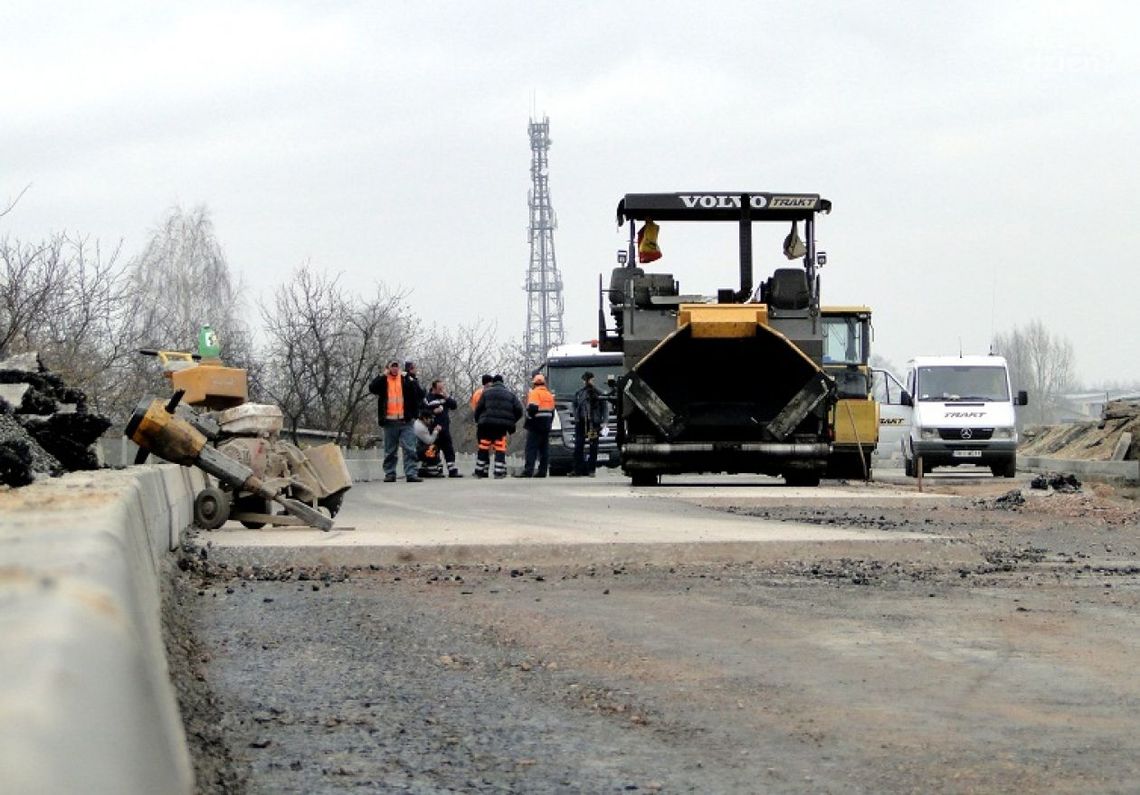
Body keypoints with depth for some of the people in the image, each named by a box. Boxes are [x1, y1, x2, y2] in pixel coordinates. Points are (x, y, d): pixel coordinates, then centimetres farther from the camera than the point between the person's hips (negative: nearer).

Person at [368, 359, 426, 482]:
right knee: (390, 451, 7)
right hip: (389, 421, 1)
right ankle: (390, 474, 12)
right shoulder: (383, 381, 10)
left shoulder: (406, 380, 8)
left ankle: (412, 474, -11)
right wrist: (383, 375, -10)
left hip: (405, 421, -1)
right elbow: (372, 388, -8)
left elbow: (420, 394, -1)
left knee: (410, 449, -8)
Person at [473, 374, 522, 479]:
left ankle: (479, 471, 12)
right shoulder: (510, 394, 11)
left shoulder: (486, 392, 8)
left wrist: (478, 421, 18)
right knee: (500, 448, 3)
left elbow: (478, 409, 4)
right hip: (502, 426, 0)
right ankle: (499, 471, -5)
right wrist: (511, 421, 17)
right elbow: (519, 410, 5)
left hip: (487, 424, 0)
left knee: (483, 448, 9)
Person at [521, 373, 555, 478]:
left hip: (536, 426, -7)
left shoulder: (534, 393, -8)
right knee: (544, 449, 8)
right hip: (546, 426, 7)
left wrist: (528, 421, -10)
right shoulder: (549, 394, 16)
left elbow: (532, 408, -20)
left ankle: (528, 471, -15)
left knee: (531, 449, -8)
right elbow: (552, 411, 20)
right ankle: (542, 471, 7)